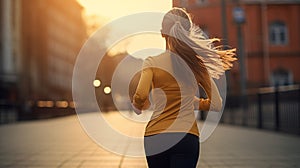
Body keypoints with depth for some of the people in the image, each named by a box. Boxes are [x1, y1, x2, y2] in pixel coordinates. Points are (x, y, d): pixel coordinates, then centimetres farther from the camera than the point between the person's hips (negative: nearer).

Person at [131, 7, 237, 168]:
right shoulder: (197, 64, 4)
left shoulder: (151, 62, -1)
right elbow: (216, 104, 5)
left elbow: (140, 96, -16)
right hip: (186, 137, 0)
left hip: (155, 137, 1)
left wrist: (137, 107, 7)